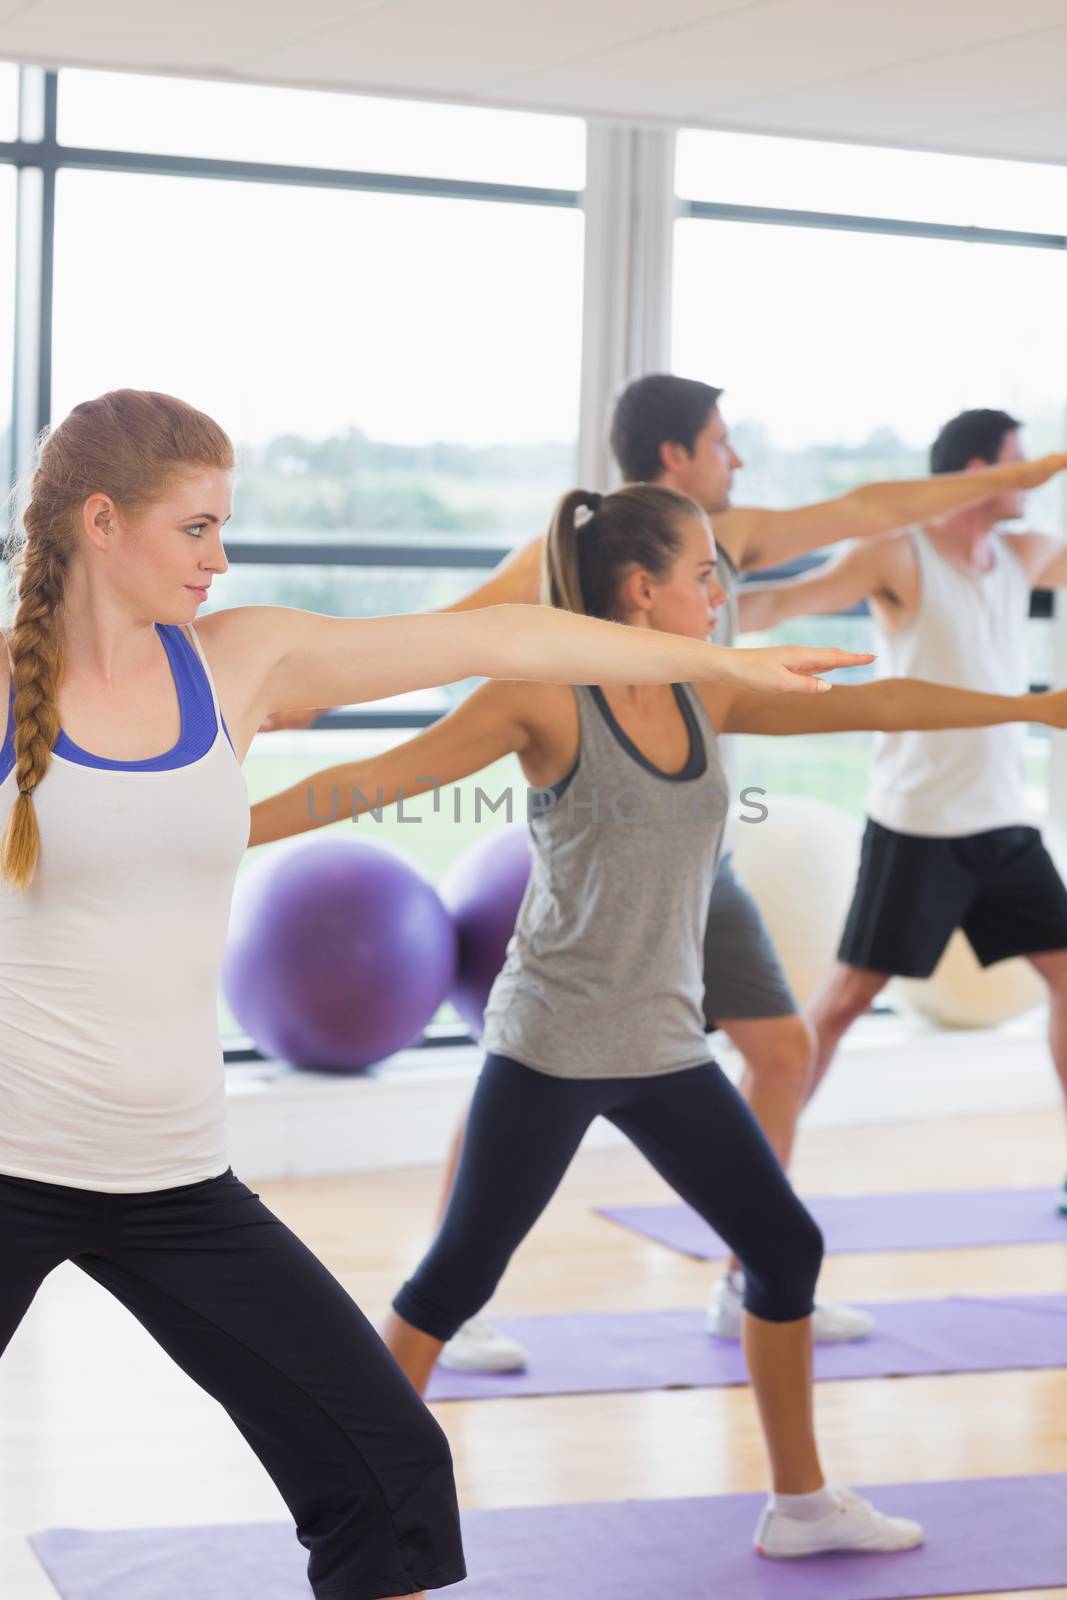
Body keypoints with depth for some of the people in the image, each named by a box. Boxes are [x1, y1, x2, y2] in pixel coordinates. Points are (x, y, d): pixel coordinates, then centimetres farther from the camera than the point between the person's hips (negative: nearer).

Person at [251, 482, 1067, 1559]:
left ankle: (801, 1505, 25)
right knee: (459, 1275, -2)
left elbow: (875, 704, 7)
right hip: (552, 1047, -7)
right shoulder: (546, 700, -13)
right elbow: (377, 779, -16)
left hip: (665, 1048, 7)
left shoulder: (705, 699, 5)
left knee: (786, 1248, 11)